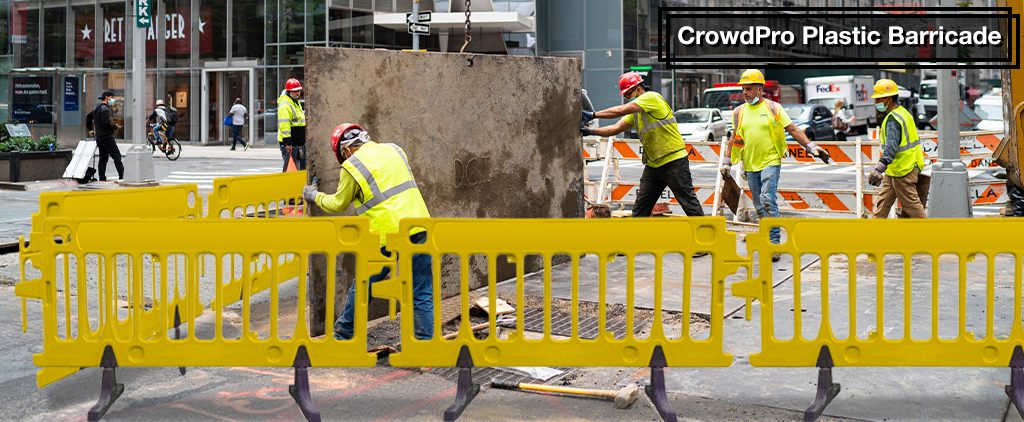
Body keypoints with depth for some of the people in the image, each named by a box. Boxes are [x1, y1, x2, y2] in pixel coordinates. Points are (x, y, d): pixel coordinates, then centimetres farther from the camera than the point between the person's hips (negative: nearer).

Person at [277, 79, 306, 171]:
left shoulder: (297, 103, 18)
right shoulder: (285, 105, -15)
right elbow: (284, 124, -22)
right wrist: (287, 142, -26)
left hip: (299, 143, 10)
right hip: (290, 145, -10)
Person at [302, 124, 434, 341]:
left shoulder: (352, 167, -2)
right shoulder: (394, 150, 13)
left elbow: (339, 204, 11)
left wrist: (314, 196, 27)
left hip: (388, 235, -3)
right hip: (419, 228, 4)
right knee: (422, 294, 6)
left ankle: (342, 334, 32)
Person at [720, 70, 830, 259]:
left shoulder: (773, 108, -1)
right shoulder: (739, 112, 10)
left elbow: (793, 130, 1)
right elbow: (735, 138, 19)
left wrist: (811, 146, -6)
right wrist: (726, 162, 15)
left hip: (770, 162, -5)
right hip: (750, 165, 5)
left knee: (768, 200, -17)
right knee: (759, 206, 8)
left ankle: (774, 243, -15)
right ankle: (768, 237, 21)